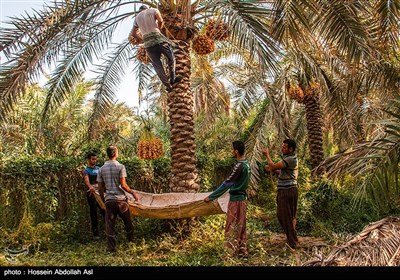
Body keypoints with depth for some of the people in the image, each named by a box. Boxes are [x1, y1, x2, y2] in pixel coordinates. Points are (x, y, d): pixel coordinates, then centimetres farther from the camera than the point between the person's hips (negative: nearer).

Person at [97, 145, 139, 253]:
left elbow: (100, 188, 5)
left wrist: (103, 200, 17)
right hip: (120, 199, -2)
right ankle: (131, 240, 31)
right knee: (127, 221, 17)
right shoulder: (120, 167, -8)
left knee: (110, 224, 7)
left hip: (109, 200, 3)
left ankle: (111, 247, 9)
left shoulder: (101, 169, 4)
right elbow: (123, 185, -14)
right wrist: (133, 193, -2)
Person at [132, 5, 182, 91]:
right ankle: (172, 79, 19)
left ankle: (168, 85, 4)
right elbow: (161, 21, -3)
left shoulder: (137, 17, 23)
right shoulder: (153, 10, 13)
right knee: (171, 58, 17)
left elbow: (135, 34, 27)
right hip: (158, 39, -3)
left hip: (147, 43, 3)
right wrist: (157, 31, 12)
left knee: (157, 65, 8)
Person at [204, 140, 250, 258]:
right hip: (241, 197, 9)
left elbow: (226, 184, -24)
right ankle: (242, 251, 25)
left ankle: (232, 252, 8)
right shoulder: (246, 163, 6)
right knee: (240, 227, 16)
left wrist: (211, 197, -21)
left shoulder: (239, 166, -22)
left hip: (236, 200, -9)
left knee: (232, 228, 1)